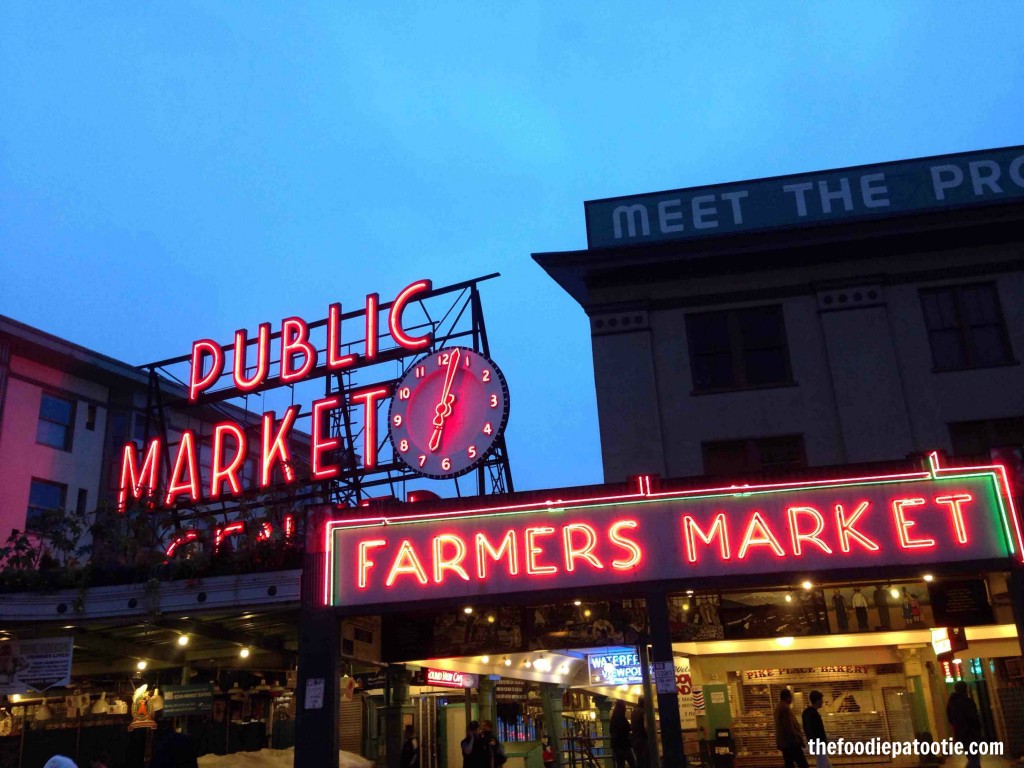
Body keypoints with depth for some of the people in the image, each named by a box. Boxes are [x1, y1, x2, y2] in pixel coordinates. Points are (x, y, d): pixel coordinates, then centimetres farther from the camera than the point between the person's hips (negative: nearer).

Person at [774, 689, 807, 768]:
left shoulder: (778, 707, 14)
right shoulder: (785, 708, -17)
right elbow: (790, 727, -20)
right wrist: (797, 740, -13)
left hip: (783, 742, 10)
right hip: (790, 741, -10)